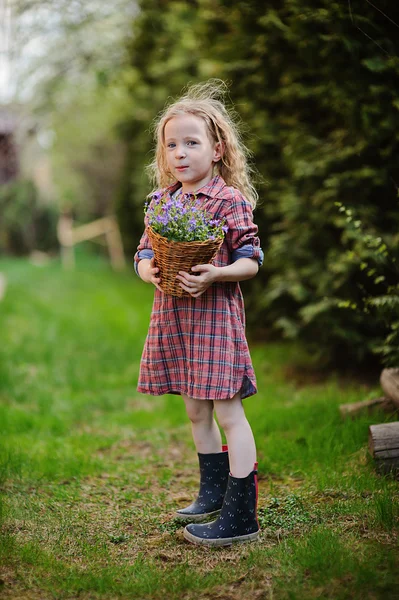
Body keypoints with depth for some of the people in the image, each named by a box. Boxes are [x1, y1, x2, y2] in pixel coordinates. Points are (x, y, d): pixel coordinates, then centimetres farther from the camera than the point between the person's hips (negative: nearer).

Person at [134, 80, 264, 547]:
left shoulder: (231, 200, -9)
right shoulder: (162, 201, 9)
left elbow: (251, 261, -10)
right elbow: (143, 255, 9)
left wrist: (214, 275, -27)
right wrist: (152, 272, -13)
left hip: (215, 313, -7)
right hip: (172, 315, 7)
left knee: (227, 410, -4)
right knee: (195, 410, 17)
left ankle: (240, 517, 3)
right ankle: (213, 492, 35)